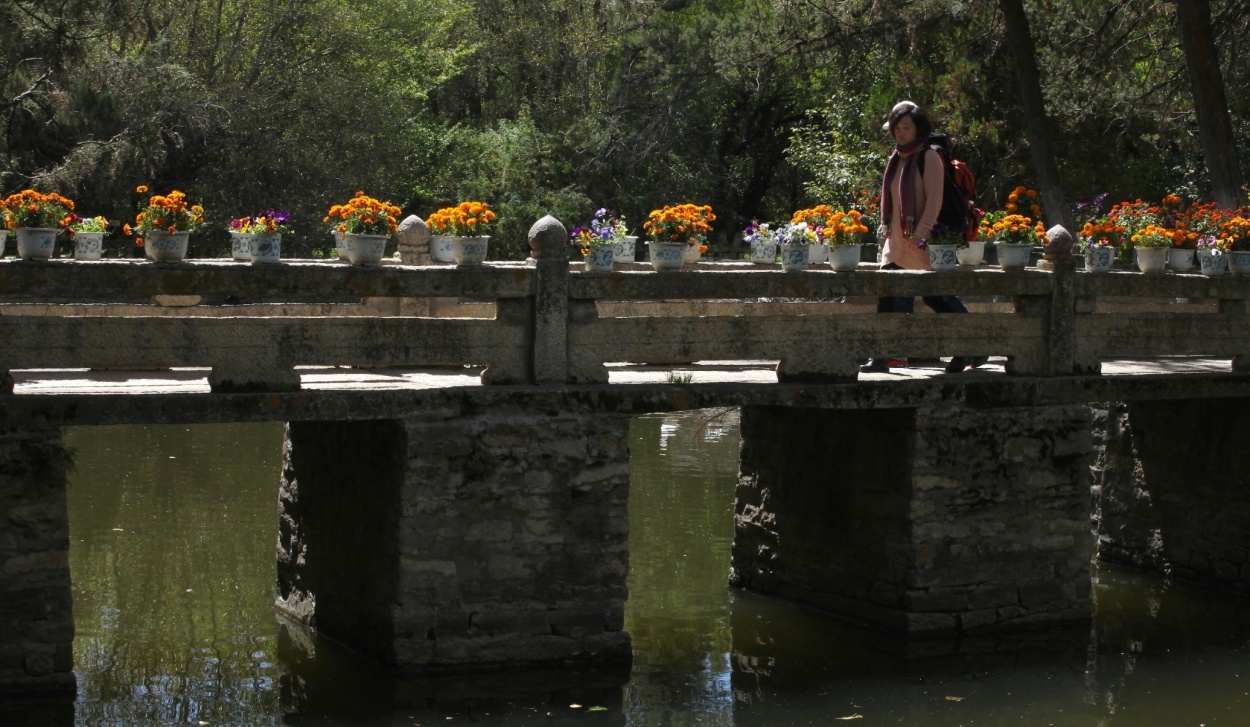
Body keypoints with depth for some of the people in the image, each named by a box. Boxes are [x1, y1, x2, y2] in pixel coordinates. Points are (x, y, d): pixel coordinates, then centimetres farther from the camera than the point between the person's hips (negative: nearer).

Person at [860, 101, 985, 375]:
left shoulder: (929, 157, -7)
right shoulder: (896, 158, 15)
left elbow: (934, 200, -14)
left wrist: (919, 234, -20)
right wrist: (886, 225, 11)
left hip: (922, 242, -7)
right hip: (896, 240, 7)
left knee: (936, 296, -1)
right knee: (886, 296, 0)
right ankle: (880, 358, 1)